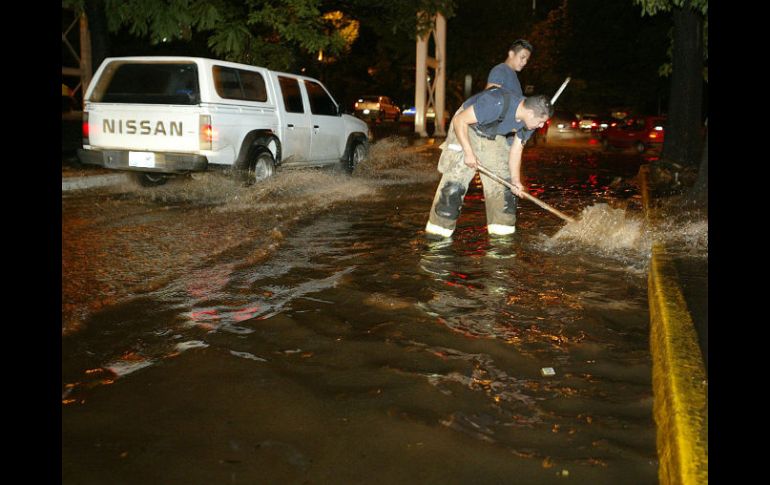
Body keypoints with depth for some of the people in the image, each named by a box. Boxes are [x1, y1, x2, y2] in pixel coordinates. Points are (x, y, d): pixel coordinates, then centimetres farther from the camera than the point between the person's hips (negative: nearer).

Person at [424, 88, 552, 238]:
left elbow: (516, 150, -5)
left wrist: (515, 179, -18)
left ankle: (502, 229, 10)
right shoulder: (496, 104, -37)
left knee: (502, 179, 0)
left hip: (494, 136, 7)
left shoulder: (528, 120, -14)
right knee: (455, 179, -14)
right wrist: (468, 152, -33)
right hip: (466, 130, -6)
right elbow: (459, 120, -30)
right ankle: (439, 227, -6)